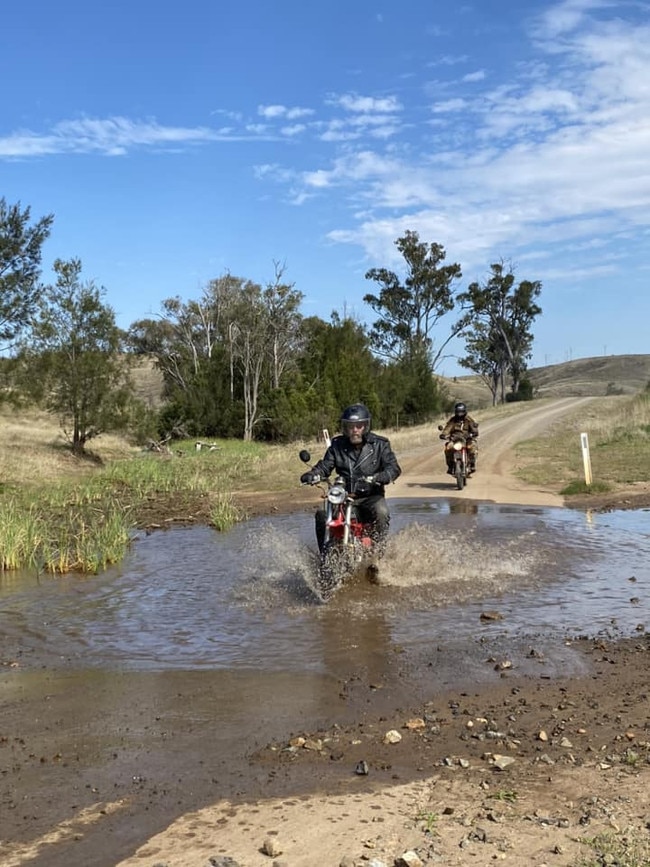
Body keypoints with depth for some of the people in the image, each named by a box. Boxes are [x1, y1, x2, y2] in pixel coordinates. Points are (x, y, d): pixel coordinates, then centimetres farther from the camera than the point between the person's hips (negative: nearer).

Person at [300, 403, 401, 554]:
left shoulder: (380, 444, 0)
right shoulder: (337, 445, 8)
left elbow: (394, 467, -10)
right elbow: (325, 465, 4)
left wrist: (379, 477, -33)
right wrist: (312, 475, -20)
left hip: (371, 496, -2)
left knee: (381, 513, -32)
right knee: (322, 514, -20)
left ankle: (377, 552, -19)